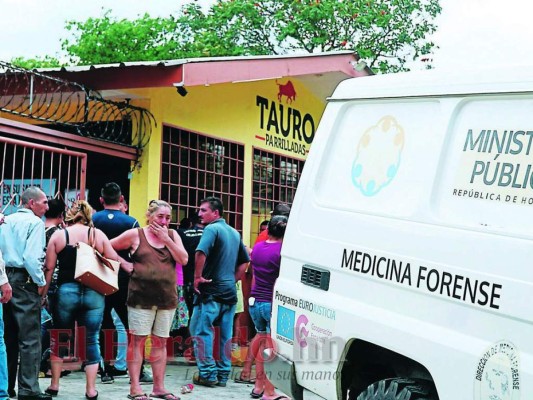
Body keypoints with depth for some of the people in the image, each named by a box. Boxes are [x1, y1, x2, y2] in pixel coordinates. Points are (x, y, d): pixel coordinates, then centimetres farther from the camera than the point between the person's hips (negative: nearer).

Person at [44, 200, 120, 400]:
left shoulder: (58, 235, 2)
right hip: (94, 293, 0)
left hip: (66, 291, 0)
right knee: (91, 340, 5)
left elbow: (49, 268, 0)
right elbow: (114, 261, 1)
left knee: (59, 338, 16)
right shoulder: (98, 234, 2)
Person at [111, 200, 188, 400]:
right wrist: (123, 263, -2)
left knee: (160, 342, 9)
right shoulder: (135, 234, 1)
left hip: (167, 297, 4)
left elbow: (183, 259, -2)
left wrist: (166, 238, -7)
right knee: (137, 340, -2)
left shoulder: (172, 235, 9)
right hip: (141, 296, -4)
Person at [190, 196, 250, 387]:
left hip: (211, 291, -7)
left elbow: (201, 252, -27)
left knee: (201, 330, 0)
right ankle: (223, 375, 14)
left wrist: (197, 276, -16)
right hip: (230, 292, 8)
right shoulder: (234, 233, 15)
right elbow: (245, 261, 22)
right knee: (226, 334, 9)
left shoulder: (212, 229, -10)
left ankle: (208, 373, -2)